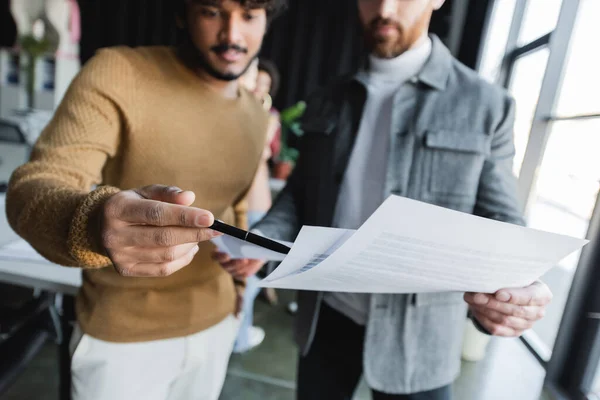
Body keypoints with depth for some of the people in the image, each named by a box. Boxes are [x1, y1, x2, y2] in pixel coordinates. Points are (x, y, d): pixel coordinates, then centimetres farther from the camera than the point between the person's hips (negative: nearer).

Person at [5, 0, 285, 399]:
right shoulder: (117, 73, -14)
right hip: (121, 335, -4)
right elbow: (30, 189, -24)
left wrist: (241, 268, 8)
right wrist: (92, 225, -44)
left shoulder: (257, 115, 1)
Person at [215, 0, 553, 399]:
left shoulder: (486, 105, -5)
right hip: (327, 315, 4)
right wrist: (259, 242, -9)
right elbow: (301, 193, 9)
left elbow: (498, 224, -5)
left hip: (415, 329, -2)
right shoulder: (326, 102, 5)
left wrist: (514, 289, -25)